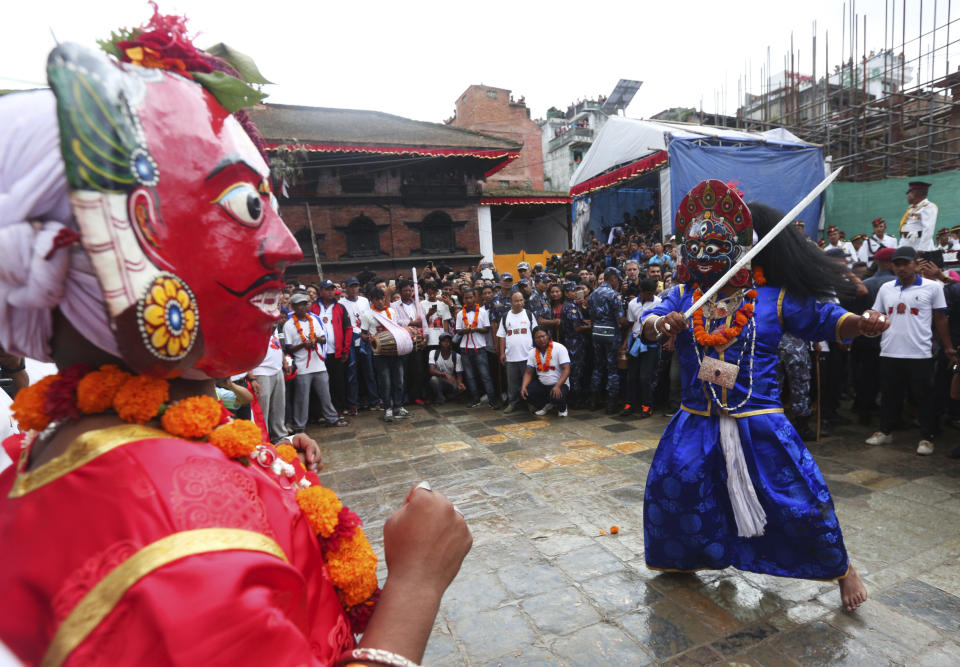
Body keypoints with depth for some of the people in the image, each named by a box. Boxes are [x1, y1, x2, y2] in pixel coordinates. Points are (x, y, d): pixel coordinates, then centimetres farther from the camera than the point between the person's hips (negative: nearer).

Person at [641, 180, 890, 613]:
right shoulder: (682, 296, 0)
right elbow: (648, 321, -14)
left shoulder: (773, 297, -4)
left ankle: (841, 567, 34)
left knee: (798, 495, 3)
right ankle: (681, 554, 36)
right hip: (697, 420, 2)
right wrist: (660, 323, -38)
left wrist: (858, 323, -24)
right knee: (669, 486, 5)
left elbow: (821, 319, -2)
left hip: (759, 422, -2)